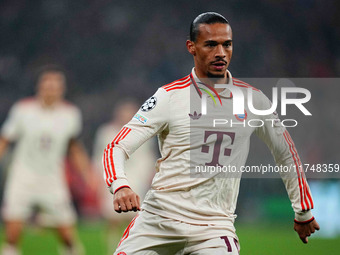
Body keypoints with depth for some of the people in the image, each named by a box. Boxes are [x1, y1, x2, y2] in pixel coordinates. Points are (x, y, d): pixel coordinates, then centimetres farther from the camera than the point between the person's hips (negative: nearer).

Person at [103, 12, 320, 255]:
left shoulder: (253, 99, 7)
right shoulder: (169, 96, -2)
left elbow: (286, 153, 21)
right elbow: (117, 148, -7)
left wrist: (304, 211, 25)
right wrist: (120, 187, -27)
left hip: (214, 229, 1)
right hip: (158, 219, -1)